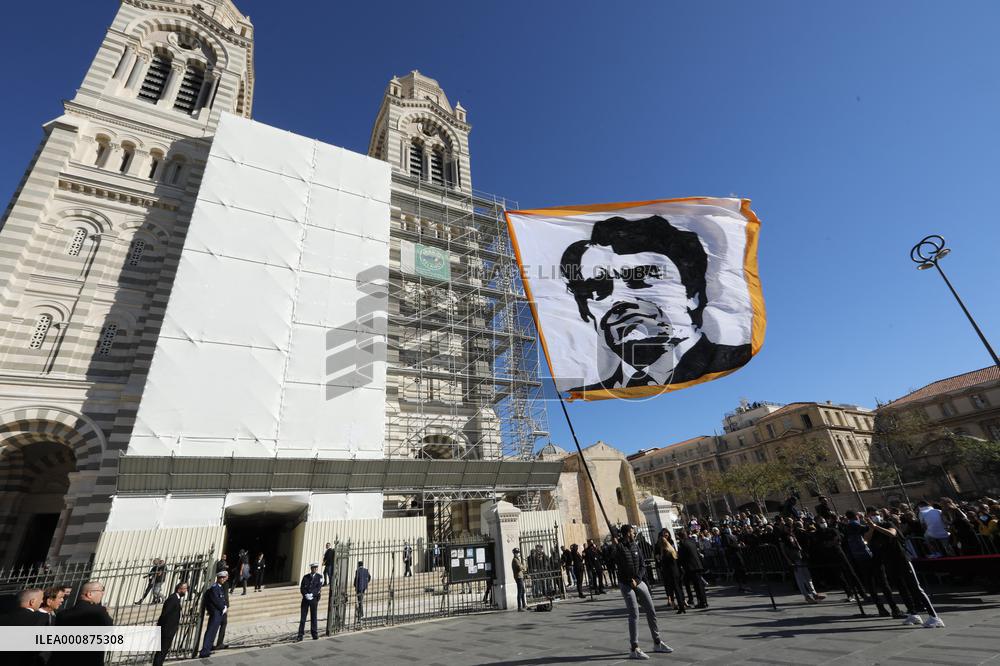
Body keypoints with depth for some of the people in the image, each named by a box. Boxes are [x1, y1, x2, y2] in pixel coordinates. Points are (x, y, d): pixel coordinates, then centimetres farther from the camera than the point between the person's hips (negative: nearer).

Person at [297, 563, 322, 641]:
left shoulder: (319, 577, 1)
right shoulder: (305, 577, 6)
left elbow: (318, 588, -7)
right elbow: (302, 588, 2)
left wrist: (312, 594, -19)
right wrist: (306, 595, -14)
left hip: (314, 599, -1)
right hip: (305, 599, 1)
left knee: (314, 617, 5)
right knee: (302, 617, 1)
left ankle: (314, 634, 16)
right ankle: (300, 635, 8)